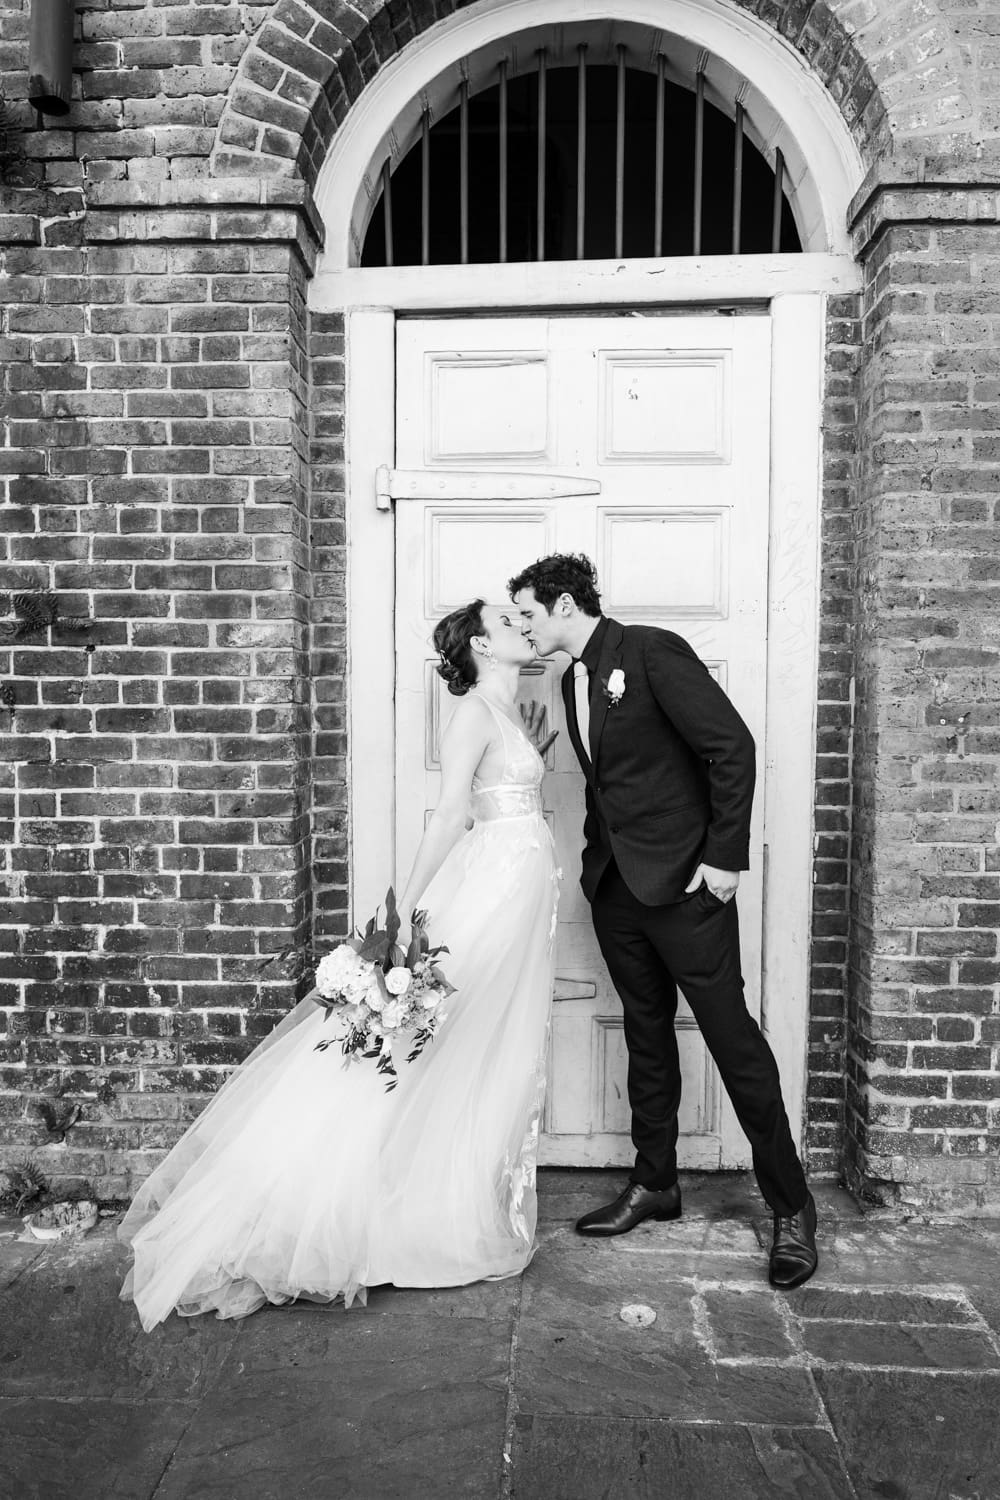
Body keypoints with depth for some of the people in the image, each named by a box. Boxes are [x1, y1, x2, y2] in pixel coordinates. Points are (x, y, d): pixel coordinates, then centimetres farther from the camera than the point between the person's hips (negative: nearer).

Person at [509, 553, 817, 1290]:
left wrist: (726, 856, -16)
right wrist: (598, 857, 12)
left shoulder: (652, 651, -11)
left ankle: (792, 1206, 14)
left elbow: (732, 745, -15)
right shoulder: (572, 680, 13)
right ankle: (654, 1184, 29)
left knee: (732, 1037, -1)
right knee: (647, 1036, 15)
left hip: (683, 880, -7)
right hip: (616, 887, 8)